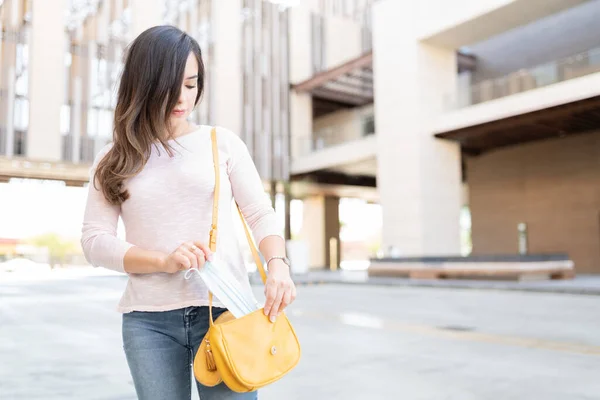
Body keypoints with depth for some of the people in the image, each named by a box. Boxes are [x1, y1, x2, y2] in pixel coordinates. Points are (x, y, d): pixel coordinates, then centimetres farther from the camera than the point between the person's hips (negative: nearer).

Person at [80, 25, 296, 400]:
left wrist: (277, 264, -17)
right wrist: (164, 261, -13)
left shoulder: (222, 142, 6)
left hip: (225, 308, -1)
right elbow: (95, 240, 3)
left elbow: (260, 213, 3)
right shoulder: (113, 160, 9)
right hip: (148, 320, 1)